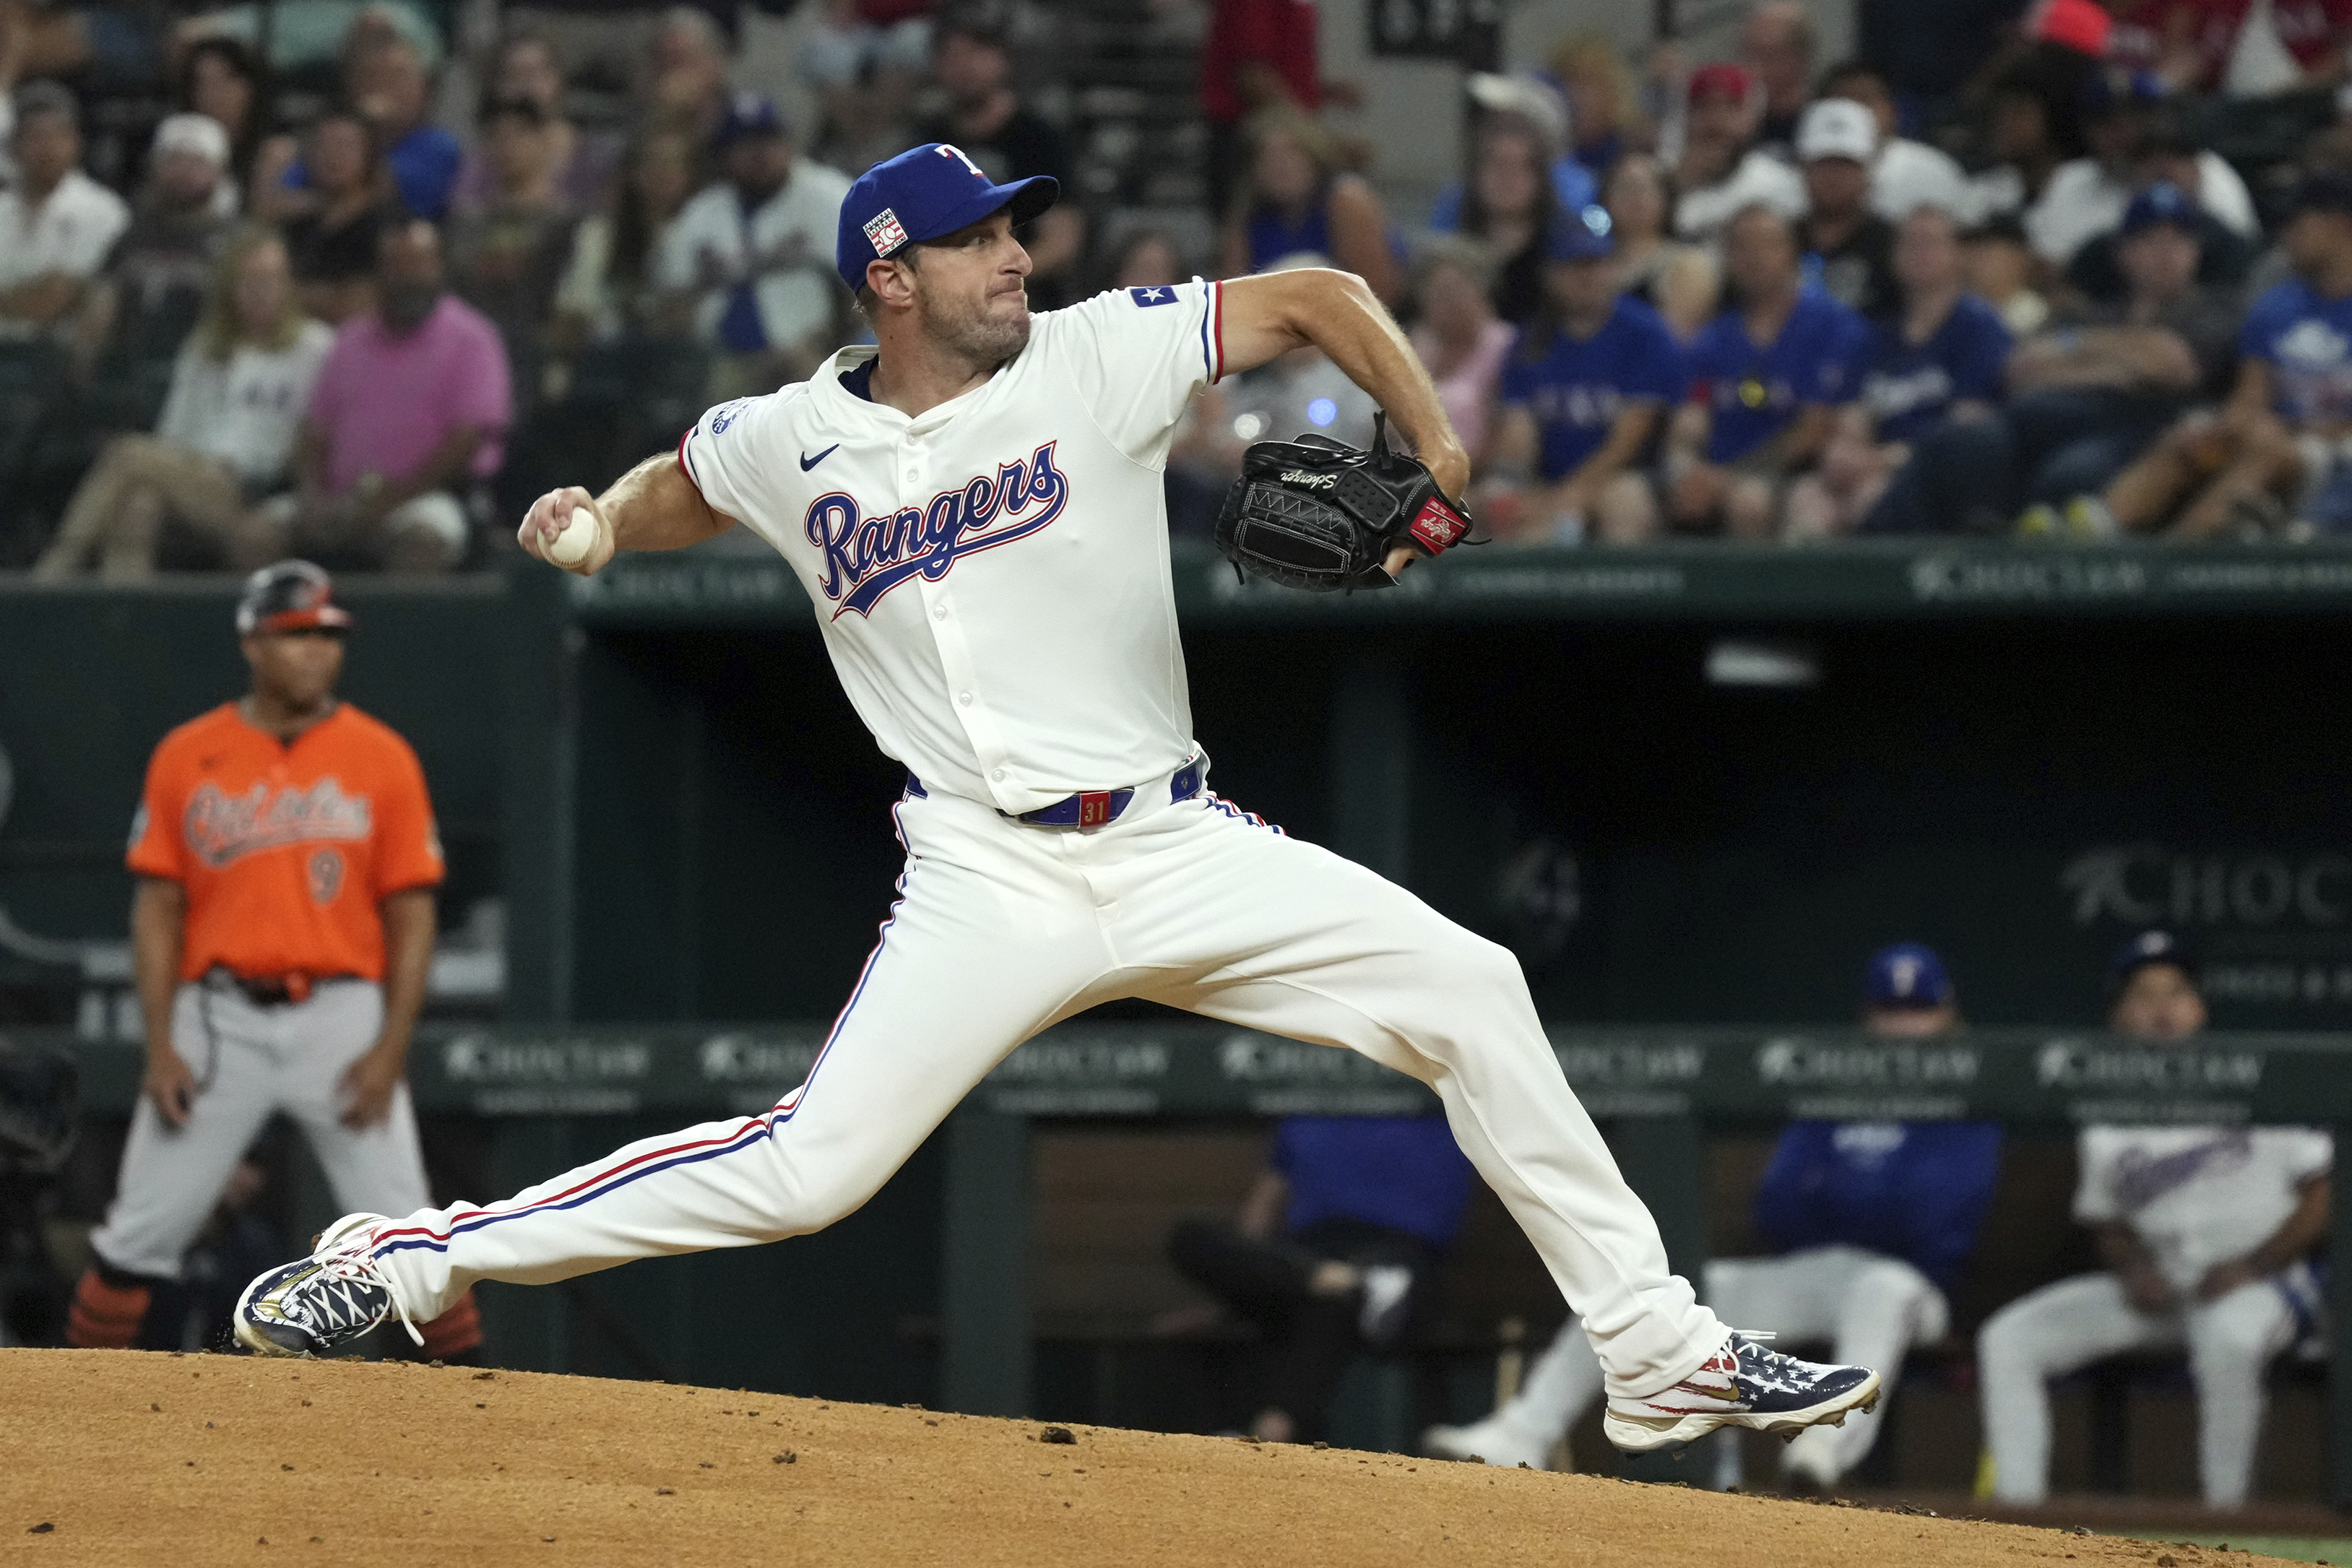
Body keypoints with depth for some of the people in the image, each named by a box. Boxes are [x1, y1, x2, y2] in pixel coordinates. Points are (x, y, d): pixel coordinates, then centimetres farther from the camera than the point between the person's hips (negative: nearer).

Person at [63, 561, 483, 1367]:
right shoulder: (186, 757, 5)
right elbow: (157, 909, 6)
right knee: (139, 1233, 1)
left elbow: (412, 913, 2)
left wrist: (390, 1048, -8)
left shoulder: (382, 757, 2)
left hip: (342, 1018, -1)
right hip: (217, 1020, 1)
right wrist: (160, 1049, -2)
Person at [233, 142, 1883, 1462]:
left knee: (1469, 992, -8)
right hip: (988, 879, -2)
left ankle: (1658, 1356, 0)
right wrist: (597, 529, 6)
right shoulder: (790, 442, 2)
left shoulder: (1095, 358, -1)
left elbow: (1317, 298, 2)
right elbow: (680, 485, 26)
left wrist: (1437, 454, -10)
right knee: (806, 1167, -16)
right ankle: (408, 1255, -5)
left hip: (1179, 853, 2)